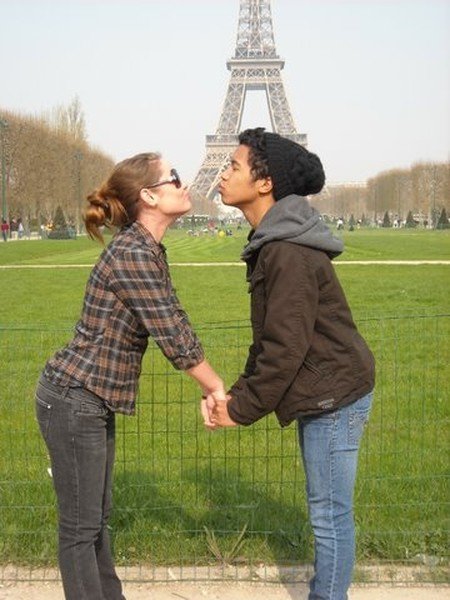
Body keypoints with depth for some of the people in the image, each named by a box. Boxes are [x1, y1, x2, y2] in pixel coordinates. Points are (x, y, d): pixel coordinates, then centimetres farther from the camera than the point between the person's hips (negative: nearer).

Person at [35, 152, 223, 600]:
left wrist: (210, 388, 7)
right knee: (80, 526, 4)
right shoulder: (132, 255, -22)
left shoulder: (148, 251, 8)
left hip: (94, 401, 10)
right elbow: (173, 337, -19)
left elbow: (173, 324, 10)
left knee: (96, 516, 21)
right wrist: (217, 389, -6)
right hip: (73, 400, -10)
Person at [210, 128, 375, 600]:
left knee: (330, 516, 1)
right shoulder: (271, 243, 10)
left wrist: (242, 410, -13)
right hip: (323, 395, 10)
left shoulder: (289, 253, -23)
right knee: (327, 513, 19)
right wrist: (238, 393, 8)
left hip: (334, 396, -10)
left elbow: (285, 348, -22)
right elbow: (269, 339, 14)